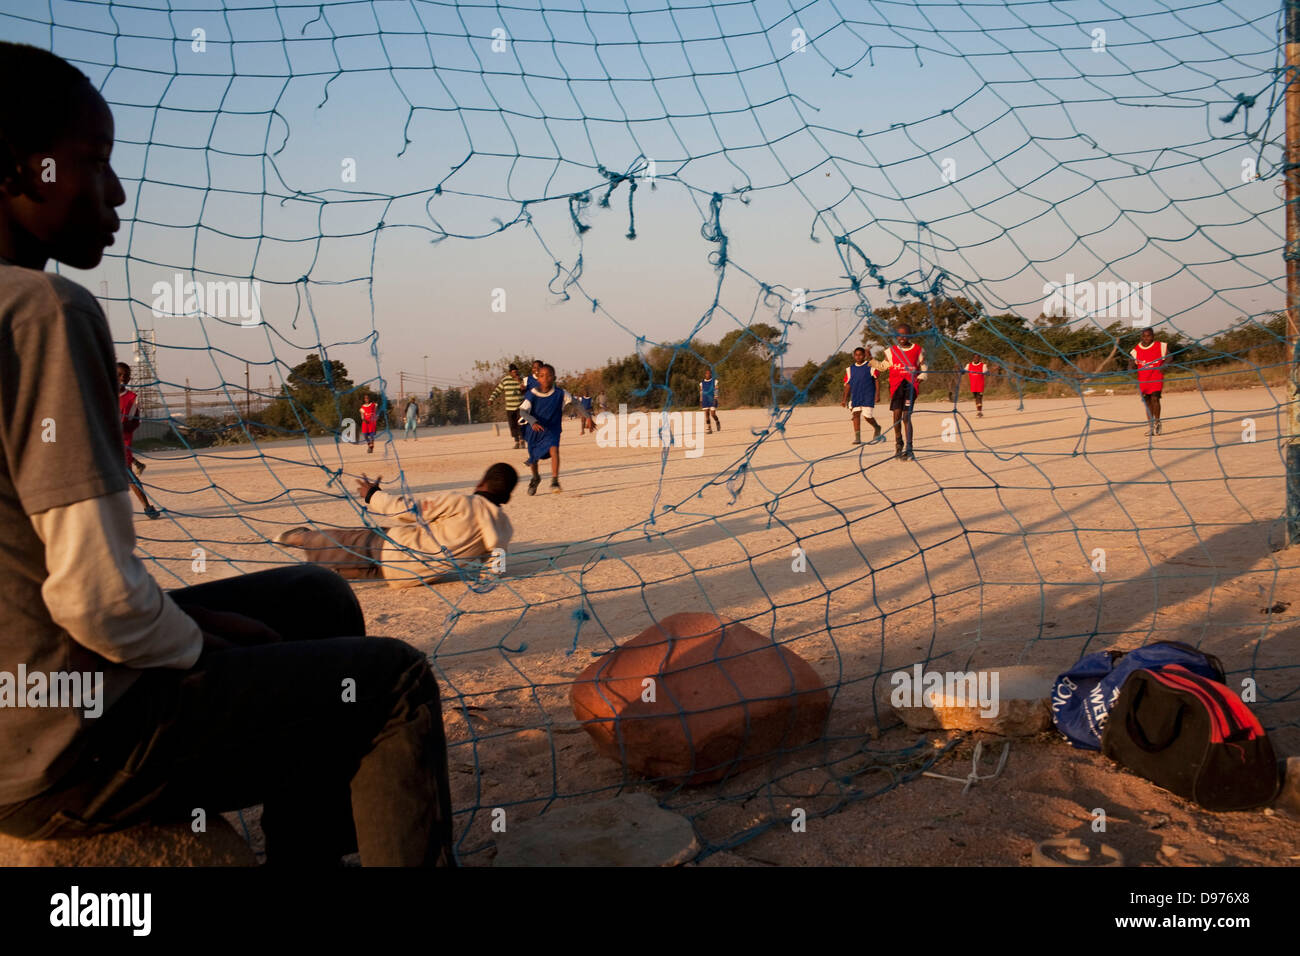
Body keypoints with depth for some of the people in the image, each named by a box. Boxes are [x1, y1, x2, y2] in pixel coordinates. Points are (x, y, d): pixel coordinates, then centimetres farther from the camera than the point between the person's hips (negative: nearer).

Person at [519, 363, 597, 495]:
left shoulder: (560, 394, -12)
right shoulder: (532, 394, -15)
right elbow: (523, 411, -23)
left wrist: (587, 417, -8)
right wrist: (533, 422, -41)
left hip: (552, 430, -1)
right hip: (535, 430, 1)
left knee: (554, 449, -29)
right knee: (533, 457, 16)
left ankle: (555, 480, -27)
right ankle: (536, 478, 47)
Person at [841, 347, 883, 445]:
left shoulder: (871, 366, 1)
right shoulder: (850, 369, 12)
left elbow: (876, 381, 0)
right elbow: (848, 385, 14)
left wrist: (877, 394, -8)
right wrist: (845, 399, 10)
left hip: (868, 396, -4)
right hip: (855, 396, 4)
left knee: (867, 416, -9)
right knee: (856, 414, -8)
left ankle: (877, 428, 22)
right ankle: (857, 438, -8)